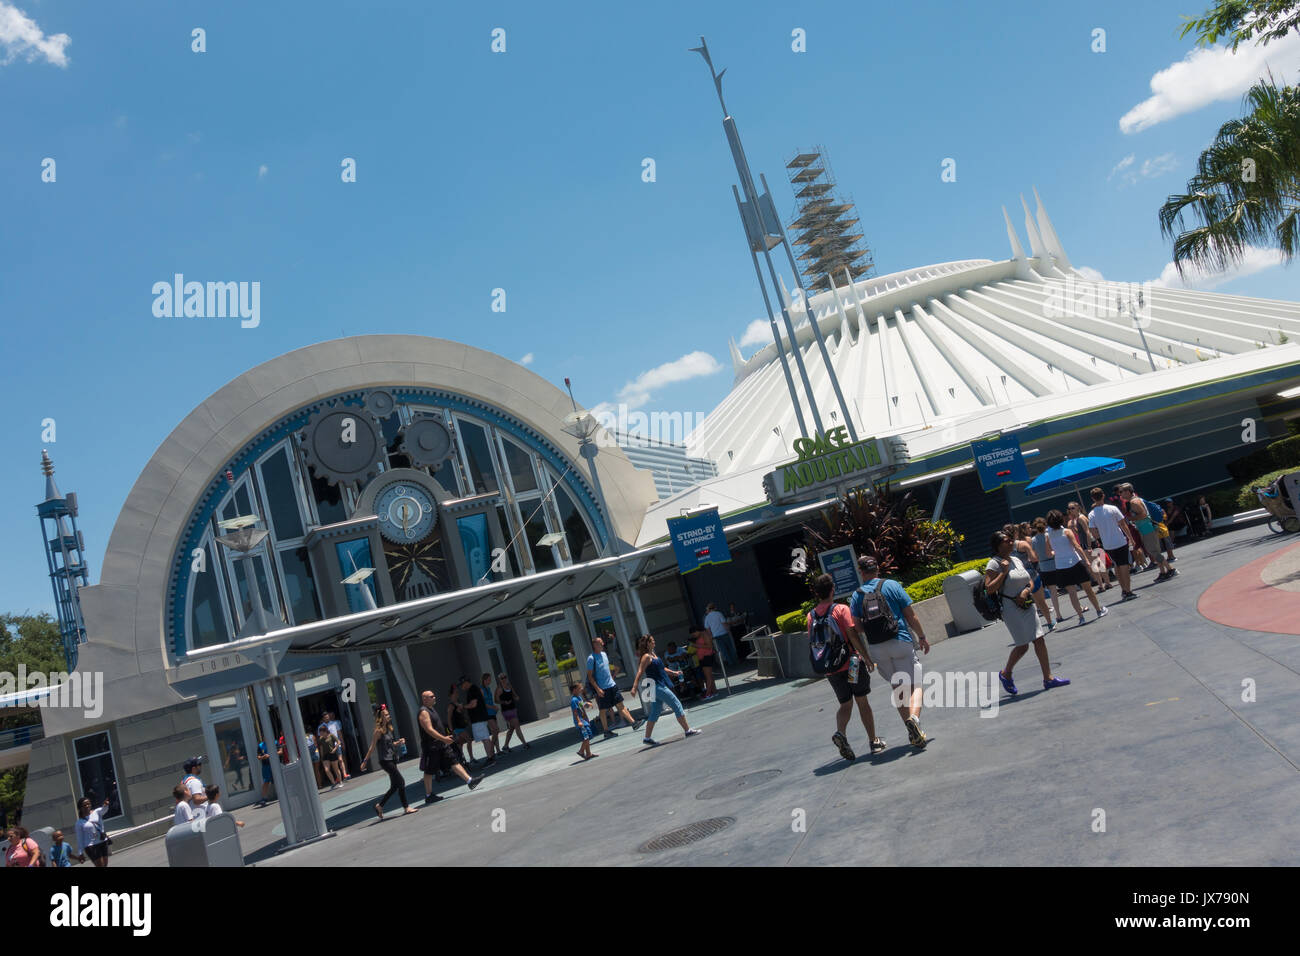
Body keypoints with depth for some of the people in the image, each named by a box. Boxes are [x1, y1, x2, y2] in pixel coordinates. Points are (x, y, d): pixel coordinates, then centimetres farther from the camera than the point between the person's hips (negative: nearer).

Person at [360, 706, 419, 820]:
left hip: (392, 760, 9)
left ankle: (380, 805, 24)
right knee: (401, 782, -9)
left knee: (394, 786, 11)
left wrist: (398, 742, 3)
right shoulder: (378, 731, -13)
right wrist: (365, 761, -11)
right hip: (385, 761, -9)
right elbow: (372, 747, -11)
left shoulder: (388, 728, 10)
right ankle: (406, 807, 0)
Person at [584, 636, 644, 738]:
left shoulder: (604, 654, 10)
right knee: (603, 710, 4)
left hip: (612, 685, 7)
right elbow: (590, 676, -14)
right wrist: (597, 689, -19)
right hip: (602, 689, -7)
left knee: (621, 705, 5)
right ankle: (607, 732, 13)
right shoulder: (591, 658, -14)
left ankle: (633, 723, 4)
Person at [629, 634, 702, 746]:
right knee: (677, 706, -3)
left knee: (654, 713, 11)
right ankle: (688, 731, 3)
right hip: (657, 687, -9)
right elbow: (639, 673, -21)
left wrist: (674, 672, 21)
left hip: (660, 686, 9)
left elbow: (661, 668, 26)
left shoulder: (653, 654, 14)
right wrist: (634, 687, -28)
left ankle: (647, 738, 15)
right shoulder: (646, 657, -14)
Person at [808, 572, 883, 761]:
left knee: (845, 704, 14)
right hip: (851, 663, -3)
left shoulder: (811, 616, 4)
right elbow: (852, 635, -14)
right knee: (862, 702, 9)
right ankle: (874, 741, 16)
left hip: (831, 670, 4)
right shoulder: (841, 610, -9)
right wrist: (867, 657, -6)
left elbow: (812, 644, 7)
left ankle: (840, 733, -11)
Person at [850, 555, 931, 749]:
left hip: (876, 649, 3)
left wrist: (866, 655, 16)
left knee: (898, 689, 15)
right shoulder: (891, 585, 0)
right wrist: (922, 637, 11)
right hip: (901, 642, -3)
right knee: (914, 685, 0)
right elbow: (911, 615, 1)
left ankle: (913, 734, 14)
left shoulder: (857, 595, 6)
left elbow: (857, 627, 4)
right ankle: (914, 717, -28)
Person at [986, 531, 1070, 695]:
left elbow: (1031, 582, 15)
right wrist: (1004, 571, -20)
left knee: (1039, 640, 2)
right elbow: (989, 589, -20)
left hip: (1026, 606, 7)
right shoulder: (994, 564, -10)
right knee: (1022, 646, -5)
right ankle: (1006, 674, 18)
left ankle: (1048, 678, 9)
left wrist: (1026, 591, -6)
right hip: (1011, 609, -7)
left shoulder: (1016, 560, 12)